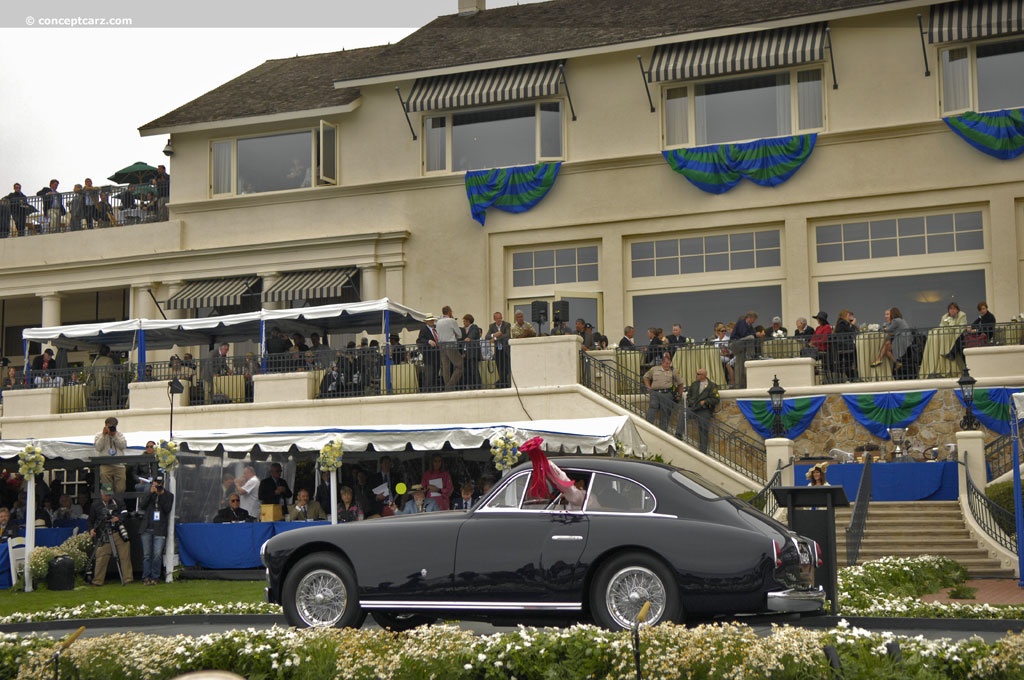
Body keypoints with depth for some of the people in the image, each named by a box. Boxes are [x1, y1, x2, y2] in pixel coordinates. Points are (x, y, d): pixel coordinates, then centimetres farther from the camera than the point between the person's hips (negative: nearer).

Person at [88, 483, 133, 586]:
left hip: (118, 533, 1)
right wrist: (91, 529, -8)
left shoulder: (117, 502, 7)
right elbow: (91, 520, 9)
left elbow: (125, 514, 6)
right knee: (101, 558, -5)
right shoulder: (96, 505, 5)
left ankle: (127, 579, 7)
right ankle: (97, 581, 6)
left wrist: (118, 518, -13)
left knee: (125, 556, 0)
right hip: (103, 536, -1)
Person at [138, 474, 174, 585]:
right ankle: (146, 577, 8)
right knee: (147, 554, 3)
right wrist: (151, 493, -7)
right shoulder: (148, 494, 13)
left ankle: (154, 577, 0)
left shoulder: (168, 495, 8)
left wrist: (161, 495, -12)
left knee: (157, 555, -8)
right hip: (147, 529, 2)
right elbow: (141, 506, -2)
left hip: (159, 530, -2)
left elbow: (168, 509, -5)